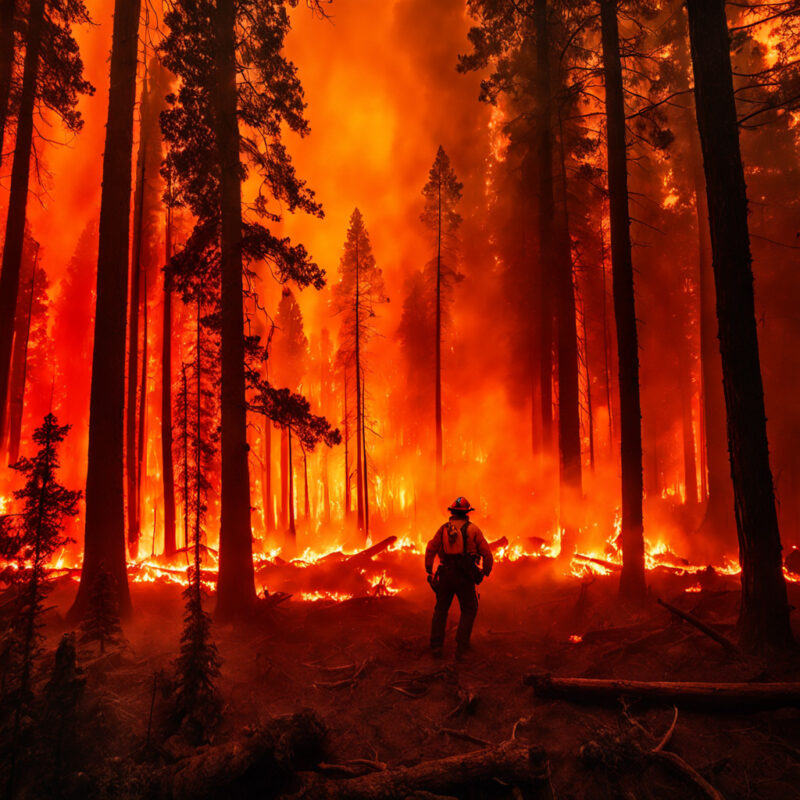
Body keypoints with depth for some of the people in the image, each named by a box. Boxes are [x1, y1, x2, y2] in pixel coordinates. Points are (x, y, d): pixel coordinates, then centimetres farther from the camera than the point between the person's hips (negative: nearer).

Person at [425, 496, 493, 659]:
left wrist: (429, 571, 8)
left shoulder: (443, 528, 4)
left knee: (441, 609, 18)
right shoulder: (473, 529, -2)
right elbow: (486, 553, -3)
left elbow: (430, 550, -2)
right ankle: (461, 647, 5)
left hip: (445, 575, 2)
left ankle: (436, 647, 12)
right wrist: (486, 571, 13)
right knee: (469, 611, 14)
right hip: (465, 577, -2)